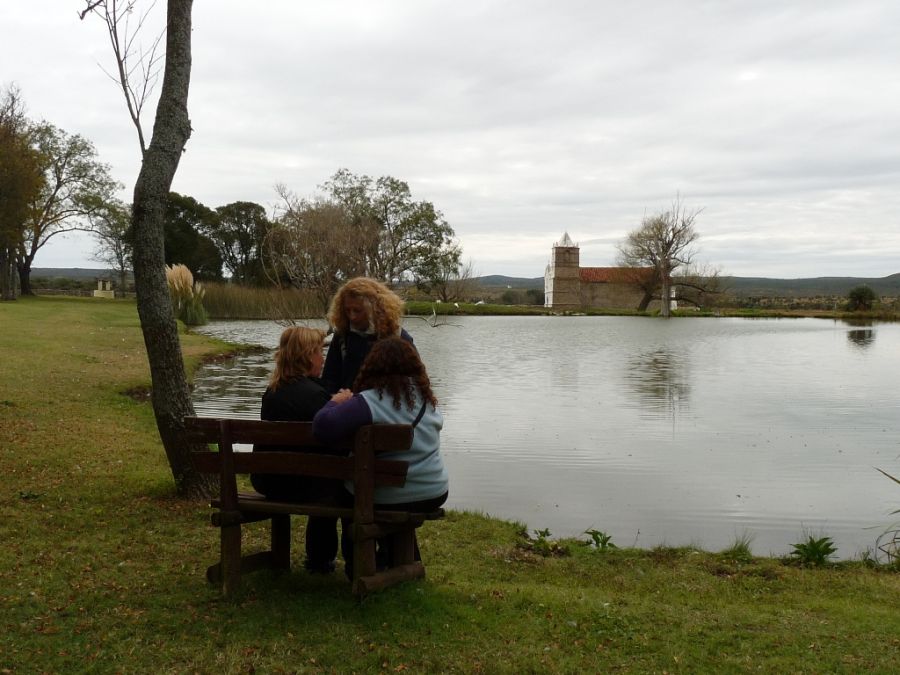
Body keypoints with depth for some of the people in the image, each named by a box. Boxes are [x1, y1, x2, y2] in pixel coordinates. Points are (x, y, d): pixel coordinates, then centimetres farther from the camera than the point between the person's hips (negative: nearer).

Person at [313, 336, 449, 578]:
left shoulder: (368, 402, -20)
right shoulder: (426, 397, 0)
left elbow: (323, 426, -30)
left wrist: (336, 402, -6)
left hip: (386, 499, -5)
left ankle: (356, 567, 36)